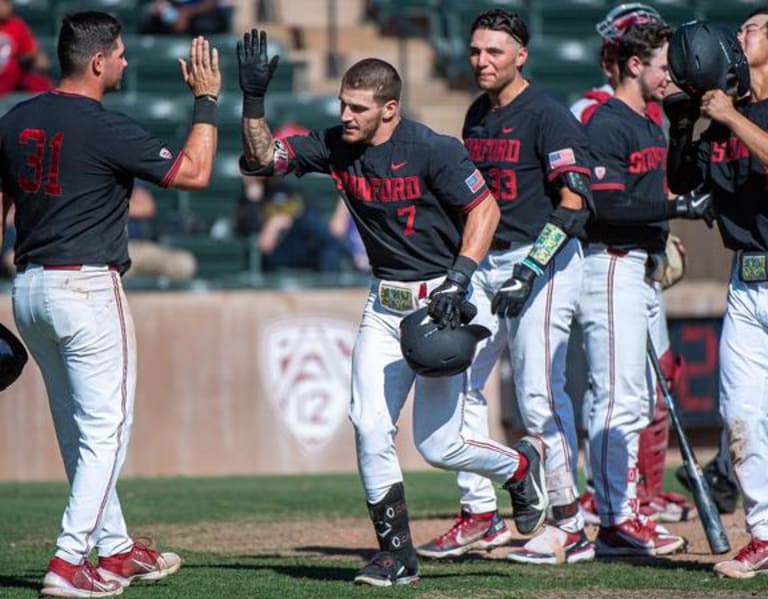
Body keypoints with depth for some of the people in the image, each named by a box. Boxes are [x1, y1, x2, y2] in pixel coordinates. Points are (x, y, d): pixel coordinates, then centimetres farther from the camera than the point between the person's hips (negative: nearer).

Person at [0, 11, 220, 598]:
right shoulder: (107, 129, -15)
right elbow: (194, 172, -11)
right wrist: (206, 101, 0)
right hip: (86, 286, -8)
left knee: (79, 428, 16)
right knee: (107, 428, -3)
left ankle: (116, 549, 25)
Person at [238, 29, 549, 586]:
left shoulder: (432, 151, -17)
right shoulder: (335, 146, 0)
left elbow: (485, 209, -14)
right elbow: (262, 158, 0)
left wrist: (459, 280, -23)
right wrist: (253, 98, -15)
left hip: (440, 300, -6)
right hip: (385, 304, 6)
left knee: (439, 446, -5)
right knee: (370, 429, -5)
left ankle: (523, 463, 25)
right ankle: (398, 553, 5)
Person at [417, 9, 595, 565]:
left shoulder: (547, 116, -11)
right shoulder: (478, 115, 14)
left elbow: (575, 200, -18)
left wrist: (532, 266, -24)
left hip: (544, 261, -8)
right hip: (487, 263, 8)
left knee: (539, 394, -11)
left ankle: (570, 528, -2)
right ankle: (481, 516, 13)